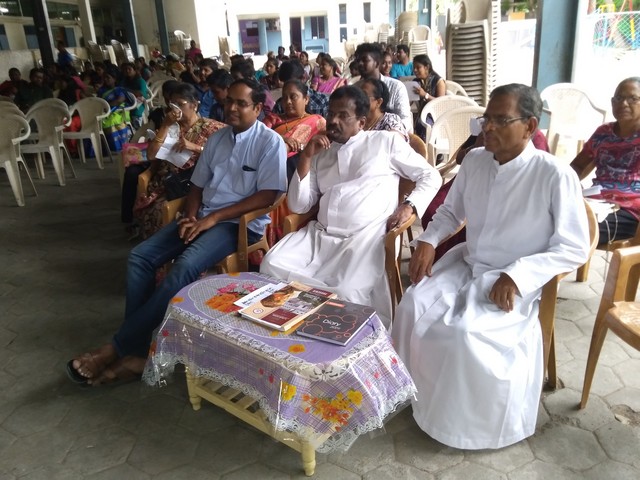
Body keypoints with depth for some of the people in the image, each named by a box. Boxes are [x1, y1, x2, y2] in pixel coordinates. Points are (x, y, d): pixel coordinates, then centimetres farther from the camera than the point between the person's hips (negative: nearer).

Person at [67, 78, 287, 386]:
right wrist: (190, 217, -4)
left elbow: (267, 196, -14)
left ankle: (117, 347, -20)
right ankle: (136, 351, -15)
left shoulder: (270, 142, -5)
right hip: (204, 217, 7)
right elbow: (198, 186, 18)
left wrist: (214, 218, -16)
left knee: (185, 267, -32)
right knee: (140, 257, -13)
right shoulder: (216, 138, 16)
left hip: (242, 223, -7)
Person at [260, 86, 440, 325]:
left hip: (367, 237, -4)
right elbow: (298, 206, 14)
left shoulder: (386, 141, 12)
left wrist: (409, 206, -6)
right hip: (319, 235, 5)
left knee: (348, 293, -31)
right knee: (271, 265, -20)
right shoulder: (321, 152, 21)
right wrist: (305, 157, 5)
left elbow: (430, 176, 13)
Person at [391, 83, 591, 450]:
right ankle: (416, 390, 8)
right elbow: (451, 211, 15)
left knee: (464, 332, -27)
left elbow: (574, 249, -14)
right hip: (466, 264, 6)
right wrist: (427, 242, -4)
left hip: (515, 282, -5)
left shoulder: (556, 176, -18)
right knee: (413, 307, -17)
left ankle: (465, 419, 2)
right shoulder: (475, 160, 0)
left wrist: (517, 275, -25)